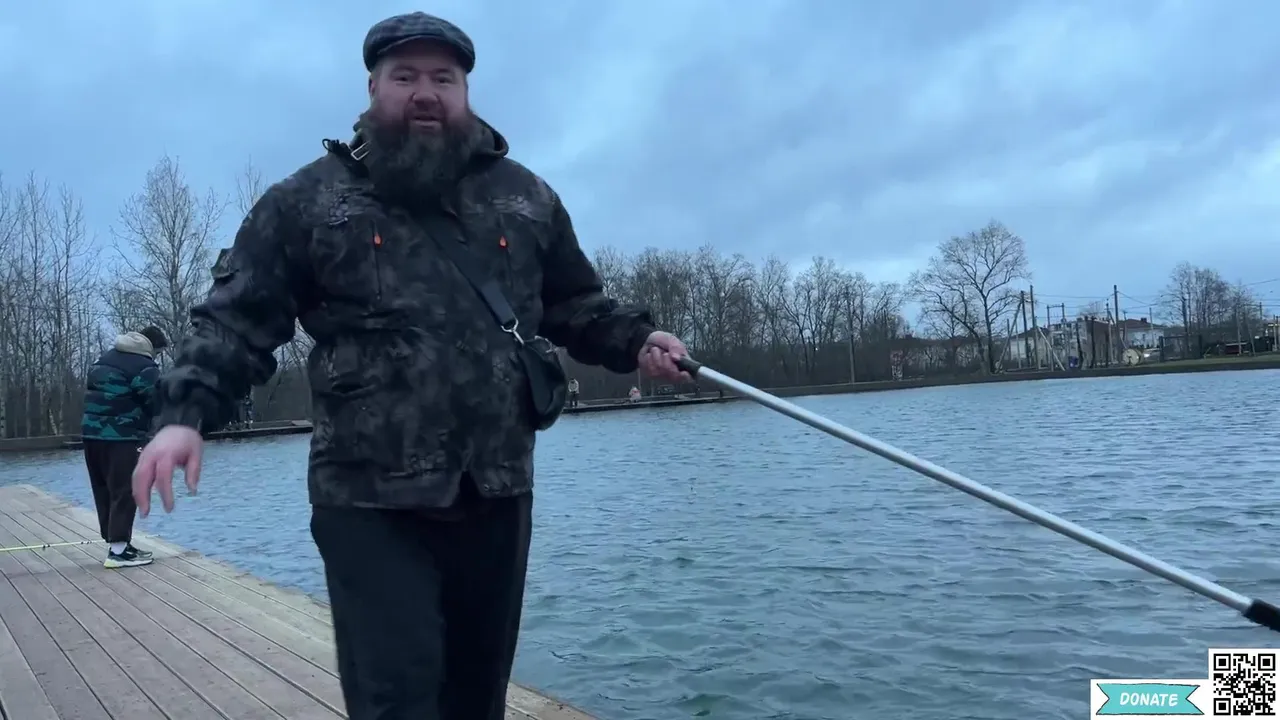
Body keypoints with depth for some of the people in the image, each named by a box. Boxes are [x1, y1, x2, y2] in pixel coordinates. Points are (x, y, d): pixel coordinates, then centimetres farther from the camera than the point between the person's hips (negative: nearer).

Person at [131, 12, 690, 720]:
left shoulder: (526, 196, 12)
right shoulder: (308, 198, 3)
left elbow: (576, 305, 20)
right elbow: (238, 318, 1)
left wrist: (636, 342, 3)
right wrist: (185, 412, -13)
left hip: (497, 496, 4)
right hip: (371, 504, -3)